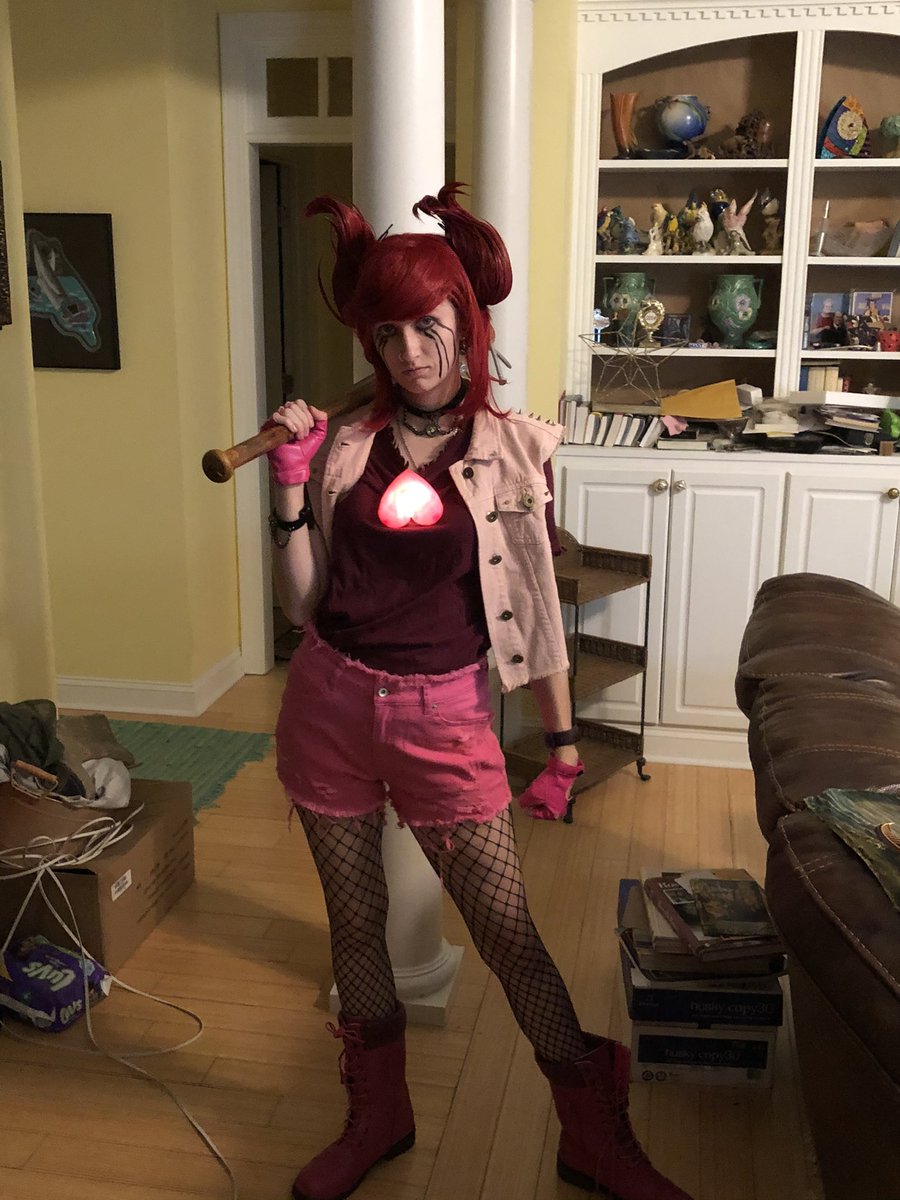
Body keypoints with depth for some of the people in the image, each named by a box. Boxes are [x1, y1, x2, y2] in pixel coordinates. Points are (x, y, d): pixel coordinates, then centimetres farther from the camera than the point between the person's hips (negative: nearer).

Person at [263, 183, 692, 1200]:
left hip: (440, 715, -3)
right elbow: (303, 600, 2)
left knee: (509, 933, 3)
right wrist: (289, 484, -8)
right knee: (354, 919, 16)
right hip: (329, 702, 3)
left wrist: (562, 741, 2)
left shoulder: (510, 449, -3)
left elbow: (535, 604, 1)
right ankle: (378, 1117, 38)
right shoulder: (348, 446, 3)